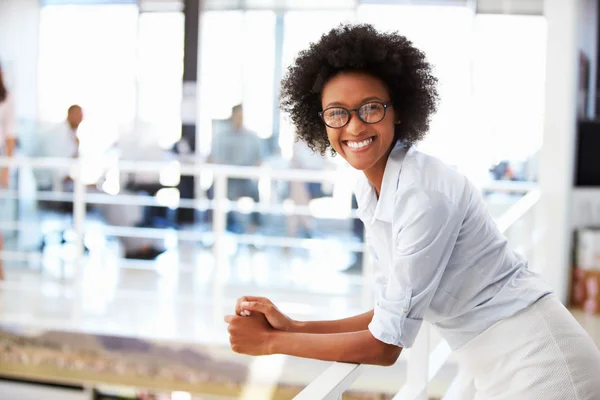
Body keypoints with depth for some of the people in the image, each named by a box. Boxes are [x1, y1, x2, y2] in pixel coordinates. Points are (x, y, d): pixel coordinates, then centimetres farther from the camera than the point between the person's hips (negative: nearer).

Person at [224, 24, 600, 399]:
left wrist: (272, 342, -11)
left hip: (535, 365, -8)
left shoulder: (425, 195, -23)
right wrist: (292, 326, -2)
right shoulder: (371, 192, 2)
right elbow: (392, 314, 7)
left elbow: (386, 345, -18)